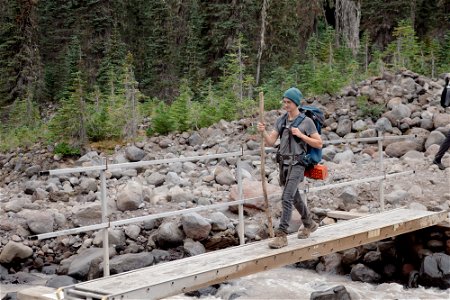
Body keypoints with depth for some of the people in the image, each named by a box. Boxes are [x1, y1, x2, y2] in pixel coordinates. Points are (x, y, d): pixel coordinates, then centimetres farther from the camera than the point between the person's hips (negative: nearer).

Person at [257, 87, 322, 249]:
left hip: (297, 164, -7)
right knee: (295, 197, 20)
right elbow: (270, 142, 4)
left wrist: (300, 135, -15)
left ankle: (281, 235, -15)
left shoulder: (306, 121, -6)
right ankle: (309, 224, 41)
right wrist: (263, 131, -15)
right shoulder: (280, 121, 9)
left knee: (287, 198, -16)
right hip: (284, 163, 7)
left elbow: (319, 144, -4)